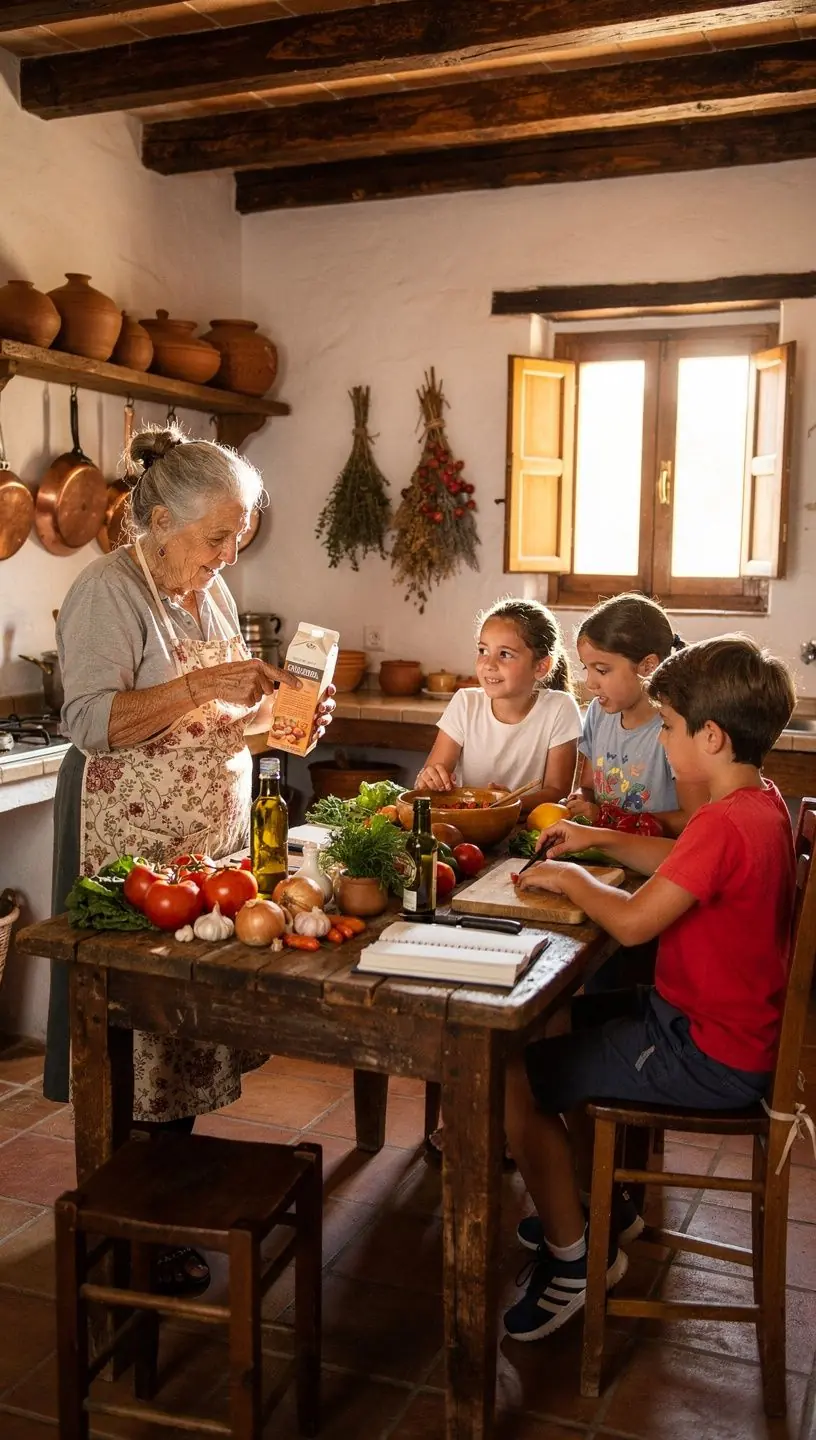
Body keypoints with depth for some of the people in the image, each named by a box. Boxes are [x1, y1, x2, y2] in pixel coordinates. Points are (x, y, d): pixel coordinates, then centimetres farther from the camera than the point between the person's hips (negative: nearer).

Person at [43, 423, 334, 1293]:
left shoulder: (213, 592, 12)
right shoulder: (108, 592, -12)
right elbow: (92, 723, -22)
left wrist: (274, 713, 1)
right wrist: (199, 685, -27)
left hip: (214, 837, 8)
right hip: (134, 845, -8)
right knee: (136, 1018, 0)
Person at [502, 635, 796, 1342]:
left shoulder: (725, 823, -28)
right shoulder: (763, 802, 4)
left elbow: (632, 920, -28)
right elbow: (684, 864, 21)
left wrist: (572, 879, -10)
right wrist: (602, 839, 11)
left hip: (707, 1057, -11)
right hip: (729, 1023, 11)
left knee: (513, 1079, -10)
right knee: (553, 1023, 23)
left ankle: (572, 1258, 10)